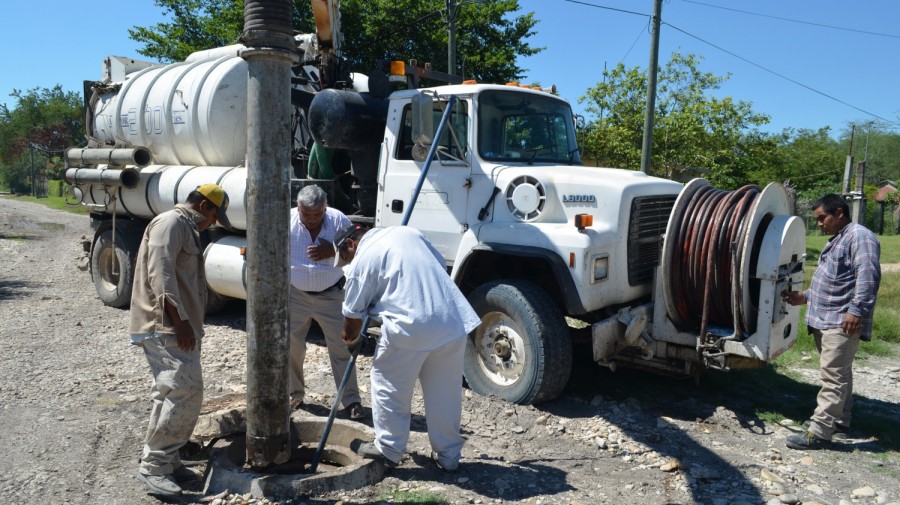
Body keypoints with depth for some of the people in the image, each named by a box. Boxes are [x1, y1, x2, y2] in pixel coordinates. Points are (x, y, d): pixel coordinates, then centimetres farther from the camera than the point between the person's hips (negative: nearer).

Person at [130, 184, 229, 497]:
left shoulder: (186, 229, 22)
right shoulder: (171, 223, -11)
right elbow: (160, 274, -22)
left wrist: (188, 323, 23)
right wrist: (180, 320, -23)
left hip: (175, 328, 11)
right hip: (164, 328, -11)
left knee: (170, 394, 13)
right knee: (185, 393, -14)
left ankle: (162, 460, 22)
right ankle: (153, 466, -5)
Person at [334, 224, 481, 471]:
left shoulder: (362, 260, 1)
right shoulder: (407, 232, 18)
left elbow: (353, 314, 8)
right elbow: (440, 264, 25)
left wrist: (351, 339, 28)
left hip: (409, 328, -6)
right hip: (453, 323, 6)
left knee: (389, 388, 15)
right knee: (445, 392, 16)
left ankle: (388, 450, 26)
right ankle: (448, 455, 27)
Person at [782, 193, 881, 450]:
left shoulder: (860, 237, -10)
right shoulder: (837, 240, 23)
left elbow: (868, 277, -22)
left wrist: (857, 311, -26)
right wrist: (805, 296, 20)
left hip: (843, 322, -11)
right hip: (826, 319, 11)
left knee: (833, 374, -11)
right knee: (839, 373, 18)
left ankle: (820, 431, -12)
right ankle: (840, 420, 29)